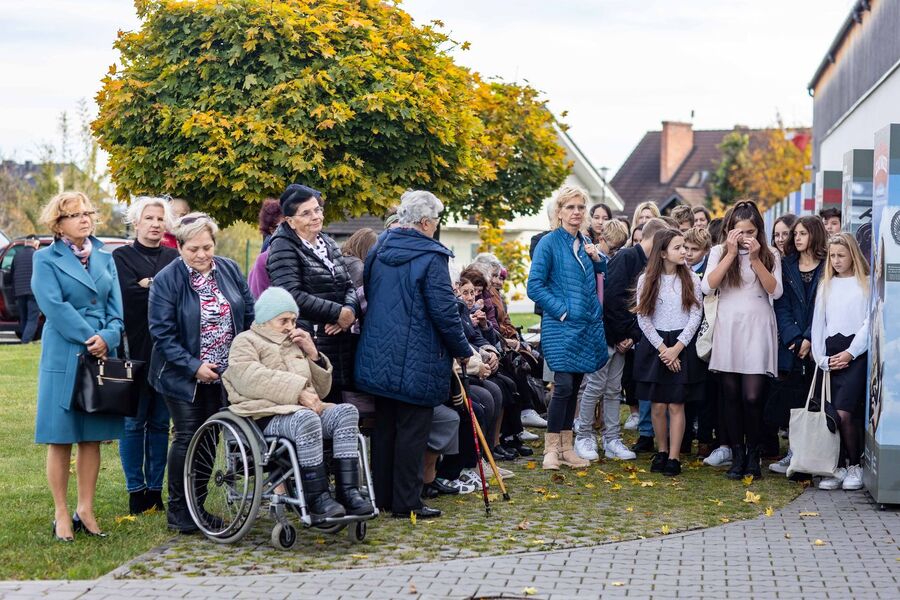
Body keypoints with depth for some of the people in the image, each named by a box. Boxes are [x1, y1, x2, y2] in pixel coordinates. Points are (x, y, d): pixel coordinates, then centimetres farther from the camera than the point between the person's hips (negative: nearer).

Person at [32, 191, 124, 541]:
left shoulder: (105, 258, 13)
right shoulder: (46, 259, -1)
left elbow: (116, 307, 7)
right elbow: (54, 306, -12)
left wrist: (107, 338, -12)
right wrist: (90, 339, -16)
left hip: (103, 356, 4)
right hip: (63, 357, -4)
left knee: (92, 438, 6)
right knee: (60, 439, 0)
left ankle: (85, 510, 14)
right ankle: (61, 515, 6)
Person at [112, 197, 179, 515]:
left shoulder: (173, 257, 14)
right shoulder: (122, 256, 3)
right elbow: (128, 294, -13)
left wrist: (149, 285, -10)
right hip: (135, 349, -3)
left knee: (160, 423, 7)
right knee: (134, 422, 0)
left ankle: (155, 489, 14)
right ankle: (136, 491, 8)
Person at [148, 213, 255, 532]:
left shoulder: (229, 270, 2)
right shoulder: (166, 280, -12)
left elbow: (249, 314, 9)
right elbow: (162, 334, -14)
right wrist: (194, 367, -20)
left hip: (224, 375, 5)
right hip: (183, 377, -4)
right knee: (187, 438, -2)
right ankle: (178, 511, 9)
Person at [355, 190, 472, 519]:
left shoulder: (378, 250, 8)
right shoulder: (431, 257, -14)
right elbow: (444, 311, -15)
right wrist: (464, 352, -3)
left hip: (377, 356, 7)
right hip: (417, 362, -7)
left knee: (384, 426, 15)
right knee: (412, 430, -1)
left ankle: (381, 494, 21)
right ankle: (406, 501, 2)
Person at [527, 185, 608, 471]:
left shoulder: (585, 243, 12)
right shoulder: (549, 243, -6)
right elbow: (534, 286, -10)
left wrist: (597, 258, 3)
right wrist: (561, 310, -15)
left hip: (587, 326, 6)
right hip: (561, 328, -6)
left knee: (574, 386, 10)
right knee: (563, 385, -10)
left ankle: (567, 447, 17)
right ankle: (551, 449, -1)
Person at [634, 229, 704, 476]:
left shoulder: (691, 278, 2)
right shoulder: (646, 280, 0)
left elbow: (696, 316, -1)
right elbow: (643, 319, -1)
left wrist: (677, 348, -9)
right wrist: (662, 348, -9)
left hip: (683, 347, 0)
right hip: (654, 346, 0)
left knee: (676, 405, -3)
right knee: (658, 405, 2)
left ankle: (674, 457, 1)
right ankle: (661, 452, 18)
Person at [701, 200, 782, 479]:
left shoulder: (770, 255, 6)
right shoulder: (719, 252, 6)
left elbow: (775, 291, -6)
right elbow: (708, 287, -7)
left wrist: (755, 259, -12)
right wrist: (731, 254, -10)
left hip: (757, 328, -1)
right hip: (728, 328, 1)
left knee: (752, 397, -8)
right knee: (731, 396, 4)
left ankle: (753, 455, 8)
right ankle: (737, 456, 13)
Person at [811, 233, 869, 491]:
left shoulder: (866, 283, 4)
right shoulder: (826, 286, 18)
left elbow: (869, 322, -3)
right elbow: (818, 323, 14)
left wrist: (849, 353, -9)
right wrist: (822, 358, 2)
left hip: (856, 353, -4)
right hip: (831, 356, 5)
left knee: (844, 413, -17)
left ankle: (855, 466, -1)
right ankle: (839, 468, 4)